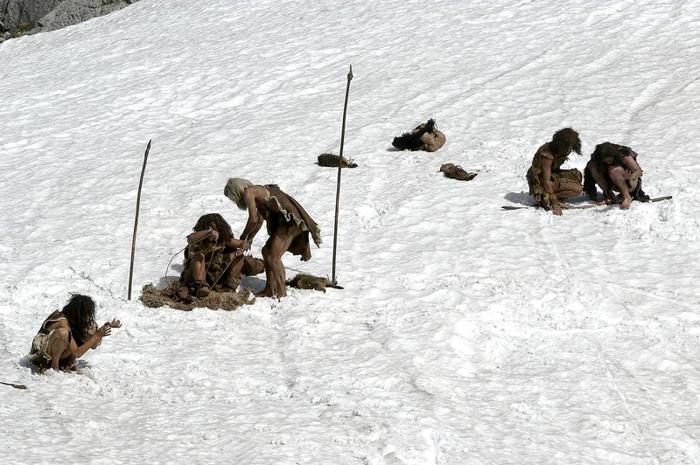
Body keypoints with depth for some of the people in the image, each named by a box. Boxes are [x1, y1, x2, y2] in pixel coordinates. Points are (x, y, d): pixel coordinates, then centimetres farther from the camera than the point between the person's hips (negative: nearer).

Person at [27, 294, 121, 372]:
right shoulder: (63, 322, -28)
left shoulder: (79, 322, -5)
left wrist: (105, 327, -13)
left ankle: (69, 362, -2)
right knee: (63, 333, -36)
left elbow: (93, 345, -1)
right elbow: (77, 353, -28)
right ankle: (54, 365, -20)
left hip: (60, 355, 8)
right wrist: (97, 335, -29)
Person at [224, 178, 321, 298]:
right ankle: (269, 290, 21)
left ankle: (282, 293, -11)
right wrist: (249, 239, 33)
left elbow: (253, 219, -11)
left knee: (273, 257, -11)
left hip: (289, 219, -10)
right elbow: (259, 220, 33)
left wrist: (244, 236, 3)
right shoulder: (256, 191, 24)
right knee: (267, 251, 16)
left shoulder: (248, 192, -6)